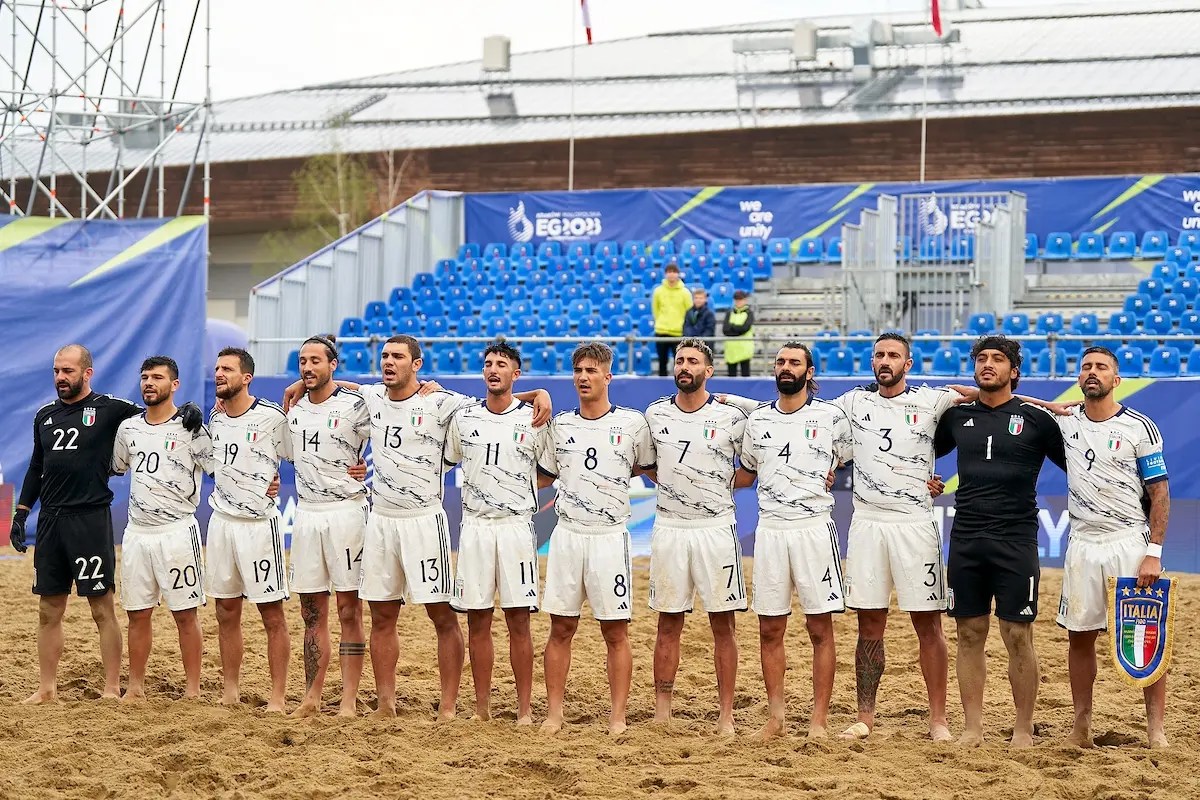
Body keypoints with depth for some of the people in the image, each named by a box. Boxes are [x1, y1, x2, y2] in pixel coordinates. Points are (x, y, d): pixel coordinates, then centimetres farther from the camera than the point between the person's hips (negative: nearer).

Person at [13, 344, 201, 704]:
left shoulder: (109, 409, -2)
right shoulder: (45, 415, 13)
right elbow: (37, 468, 20)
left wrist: (188, 411, -21)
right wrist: (20, 513, 16)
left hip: (91, 520, -5)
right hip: (50, 521, 5)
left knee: (103, 609, -2)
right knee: (49, 610, 8)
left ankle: (112, 690, 4)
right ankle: (47, 689, 16)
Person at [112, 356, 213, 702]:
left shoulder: (191, 429, -5)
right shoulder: (128, 428, 11)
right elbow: (114, 468, 25)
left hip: (177, 532, -5)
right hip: (137, 532, 5)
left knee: (186, 614, -1)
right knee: (138, 613, 9)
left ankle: (193, 690, 5)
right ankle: (136, 687, 17)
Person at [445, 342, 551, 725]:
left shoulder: (533, 420, 1)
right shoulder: (463, 418, 8)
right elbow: (443, 462, 21)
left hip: (516, 525, -2)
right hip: (474, 525, 3)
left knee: (518, 621, -2)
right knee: (478, 622, 4)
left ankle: (525, 708, 3)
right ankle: (482, 708, 11)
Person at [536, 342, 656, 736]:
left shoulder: (632, 423, 2)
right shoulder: (560, 424, 10)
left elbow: (654, 470, 13)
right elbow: (541, 477, 20)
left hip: (610, 537, -3)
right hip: (567, 536, 3)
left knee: (615, 632, -1)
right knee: (561, 629, 4)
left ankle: (617, 717, 4)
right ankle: (553, 714, 9)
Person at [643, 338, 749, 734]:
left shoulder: (731, 418, -3)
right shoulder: (654, 414, 5)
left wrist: (718, 488, -3)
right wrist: (672, 486, 7)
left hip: (716, 528, -2)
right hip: (669, 528, 2)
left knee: (723, 625, 1)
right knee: (668, 623, 6)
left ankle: (726, 714, 5)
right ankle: (662, 712, 10)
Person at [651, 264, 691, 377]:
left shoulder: (684, 292, -3)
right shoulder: (658, 291, 2)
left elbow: (690, 312, 2)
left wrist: (682, 325, 3)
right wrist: (661, 322, 12)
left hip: (678, 333, -2)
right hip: (661, 332, 2)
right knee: (662, 362, 7)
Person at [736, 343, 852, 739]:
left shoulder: (831, 416, 1)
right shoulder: (758, 420, 11)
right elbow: (746, 474, 22)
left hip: (814, 528, -3)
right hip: (770, 529, 3)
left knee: (820, 628, -1)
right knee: (770, 629, 5)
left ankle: (819, 718, 4)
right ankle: (775, 716, 13)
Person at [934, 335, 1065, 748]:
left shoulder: (1036, 419, 0)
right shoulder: (957, 416, 11)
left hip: (1015, 541, -4)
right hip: (965, 540, 4)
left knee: (1018, 636, -2)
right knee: (970, 635, 6)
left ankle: (1023, 729, 6)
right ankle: (972, 727, 13)